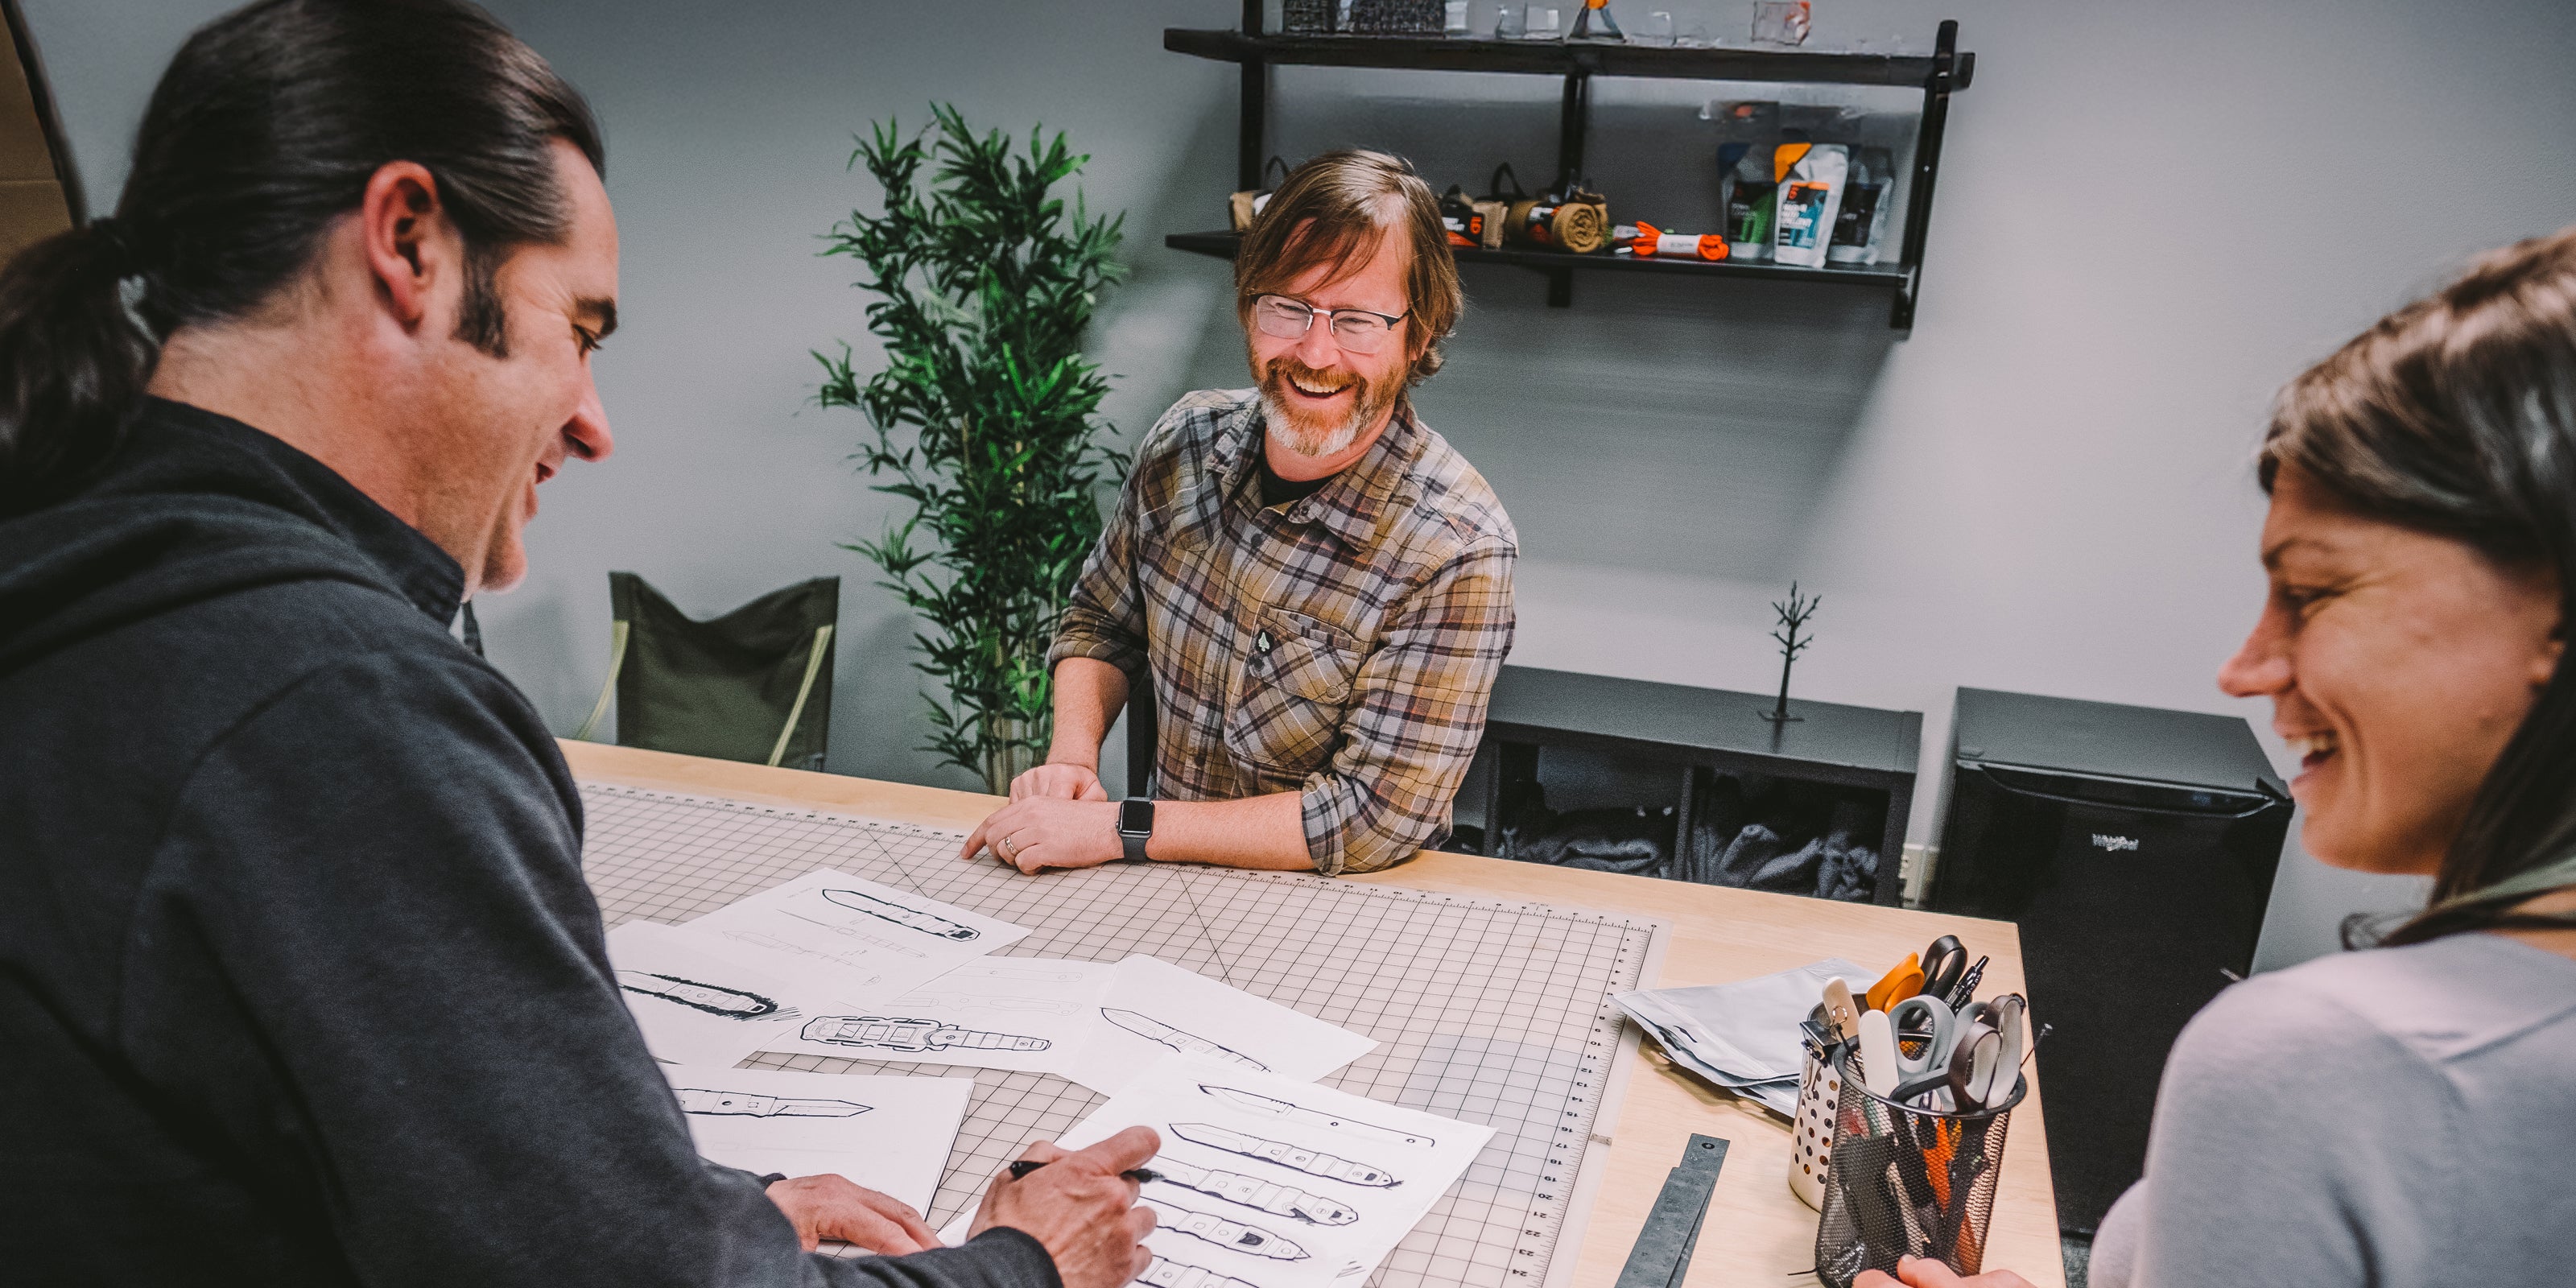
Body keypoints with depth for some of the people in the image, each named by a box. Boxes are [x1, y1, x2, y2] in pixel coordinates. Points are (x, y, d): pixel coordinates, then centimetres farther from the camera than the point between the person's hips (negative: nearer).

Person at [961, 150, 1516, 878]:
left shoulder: (1458, 550, -22)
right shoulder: (1188, 439, -4)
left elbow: (1376, 817, -23)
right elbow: (1101, 621, 12)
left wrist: (1119, 829, -23)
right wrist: (1071, 757, -7)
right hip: (1172, 886, 5)